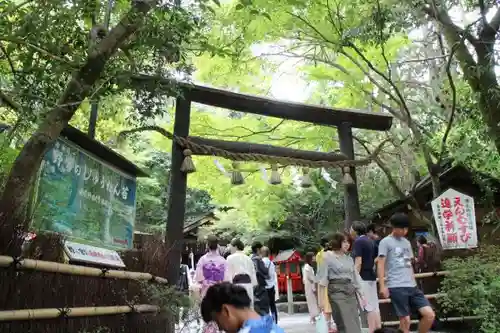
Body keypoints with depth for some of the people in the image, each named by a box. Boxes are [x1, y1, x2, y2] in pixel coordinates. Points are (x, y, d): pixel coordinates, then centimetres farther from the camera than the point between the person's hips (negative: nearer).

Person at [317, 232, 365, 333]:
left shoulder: (349, 259, 14)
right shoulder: (328, 258, -4)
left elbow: (356, 279, 18)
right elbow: (322, 280, -6)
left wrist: (361, 295, 13)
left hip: (351, 293, 6)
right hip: (337, 293, -6)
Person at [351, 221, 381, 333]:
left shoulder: (358, 241, -12)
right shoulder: (370, 241, 14)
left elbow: (358, 262, -18)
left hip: (363, 277, -8)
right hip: (371, 276, 8)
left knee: (368, 307, -5)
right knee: (374, 306, 9)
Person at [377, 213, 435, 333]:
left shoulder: (407, 242, 18)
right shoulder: (386, 242, -3)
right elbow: (381, 265, -6)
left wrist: (414, 282, 19)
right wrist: (382, 286, -12)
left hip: (412, 286, 7)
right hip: (396, 287, -6)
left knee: (430, 314, -1)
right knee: (405, 320, -5)